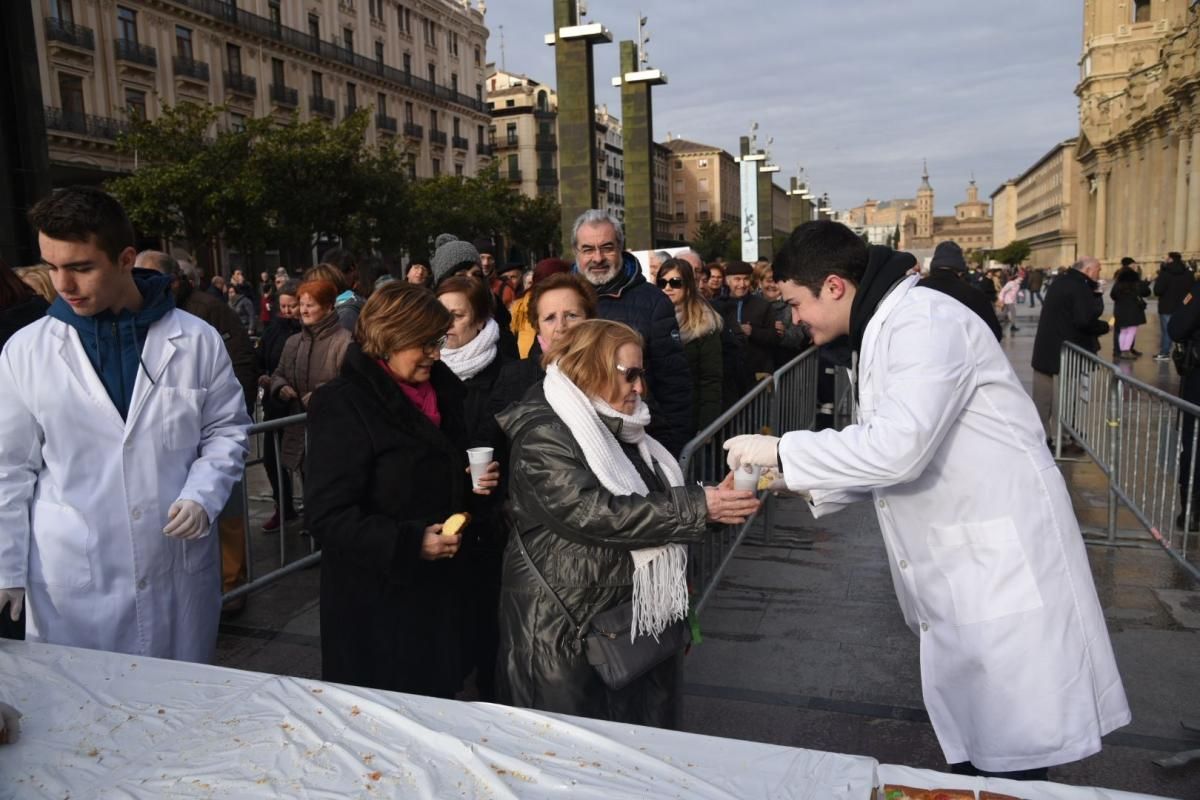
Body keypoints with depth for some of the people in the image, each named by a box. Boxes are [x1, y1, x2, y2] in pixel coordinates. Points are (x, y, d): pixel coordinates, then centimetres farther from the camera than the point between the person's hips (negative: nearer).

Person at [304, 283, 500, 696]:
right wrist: (409, 543, -25)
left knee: (438, 701, 17)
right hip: (375, 599, -6)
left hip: (439, 584, 7)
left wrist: (475, 484, 1)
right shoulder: (343, 406, -16)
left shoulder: (441, 390, 6)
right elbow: (327, 515, -19)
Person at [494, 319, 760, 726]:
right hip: (569, 631, -8)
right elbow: (595, 514, -28)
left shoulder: (619, 429, 11)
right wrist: (698, 507, -26)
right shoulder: (541, 437, -17)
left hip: (640, 619, 8)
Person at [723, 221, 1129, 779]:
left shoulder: (925, 321, -17)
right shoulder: (884, 330, 14)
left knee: (1007, 758, 0)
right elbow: (891, 452, 17)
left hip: (1001, 563, -10)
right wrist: (797, 479, 6)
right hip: (957, 568, 10)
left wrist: (782, 451, -19)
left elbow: (897, 447, -29)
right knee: (968, 751, 17)